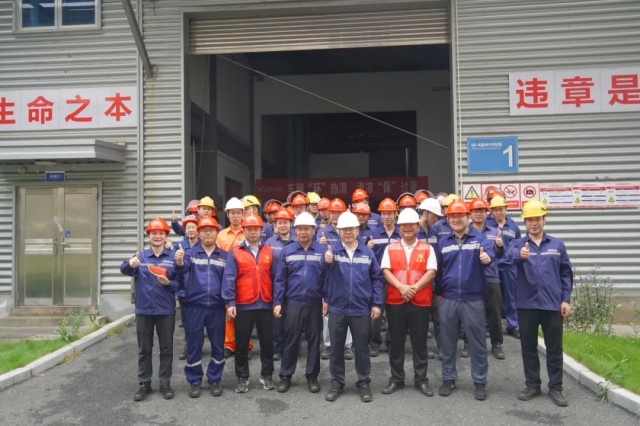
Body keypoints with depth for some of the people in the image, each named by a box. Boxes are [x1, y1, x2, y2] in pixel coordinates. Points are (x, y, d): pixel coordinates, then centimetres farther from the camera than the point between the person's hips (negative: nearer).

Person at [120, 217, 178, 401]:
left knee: (166, 349, 8)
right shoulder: (141, 256, 2)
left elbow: (179, 283, -1)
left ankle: (165, 384, 20)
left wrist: (168, 283, -22)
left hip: (166, 311, -1)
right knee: (144, 350, 11)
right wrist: (131, 264, -37)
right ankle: (144, 384, 22)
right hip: (143, 310, 1)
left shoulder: (173, 257, -1)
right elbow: (124, 270, -15)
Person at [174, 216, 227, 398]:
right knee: (193, 345, 7)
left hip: (217, 307, 1)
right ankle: (194, 381, 21)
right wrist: (179, 261, -41)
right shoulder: (190, 253, 2)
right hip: (194, 306, -1)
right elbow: (182, 268, -19)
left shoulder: (224, 256, 6)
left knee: (217, 345, 9)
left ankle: (215, 379, 25)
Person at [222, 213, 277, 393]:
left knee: (267, 342, 11)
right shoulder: (235, 253, -1)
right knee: (242, 344, 8)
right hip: (243, 306, -2)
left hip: (265, 305, 2)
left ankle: (266, 375, 26)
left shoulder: (269, 252, 6)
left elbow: (275, 278, 6)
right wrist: (230, 302, -14)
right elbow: (229, 279, -7)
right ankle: (242, 378, 22)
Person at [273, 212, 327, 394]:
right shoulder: (287, 251, 0)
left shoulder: (323, 250, -2)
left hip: (315, 303, 0)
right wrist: (277, 302, -4)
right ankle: (286, 376, 21)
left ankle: (312, 376, 24)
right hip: (292, 302, 0)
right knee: (291, 341, 8)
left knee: (314, 340, 10)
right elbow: (280, 279, 1)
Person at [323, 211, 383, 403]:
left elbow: (376, 279, 3)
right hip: (337, 308, 0)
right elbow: (324, 277, -5)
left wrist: (376, 303, 0)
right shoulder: (332, 251, -2)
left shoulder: (368, 253, 1)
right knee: (336, 348, 11)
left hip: (361, 309, 0)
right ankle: (337, 383, 26)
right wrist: (325, 299, -14)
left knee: (362, 348, 11)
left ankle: (363, 383, 26)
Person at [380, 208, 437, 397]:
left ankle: (421, 379, 19)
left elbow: (431, 272, -4)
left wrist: (415, 288, -16)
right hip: (395, 301, 1)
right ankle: (396, 379, 20)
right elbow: (385, 271, -1)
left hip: (420, 301, -1)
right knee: (396, 341, 8)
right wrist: (401, 287, -16)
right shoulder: (390, 248, 8)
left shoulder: (427, 248, 5)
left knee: (420, 342, 6)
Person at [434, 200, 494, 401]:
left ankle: (480, 382, 20)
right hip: (448, 299, 3)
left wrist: (487, 257, -45)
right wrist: (438, 293, 13)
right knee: (448, 343, 12)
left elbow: (489, 252, -23)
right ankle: (448, 379, 26)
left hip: (473, 299, -2)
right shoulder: (443, 242, 7)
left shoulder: (479, 238, -1)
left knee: (477, 344, 6)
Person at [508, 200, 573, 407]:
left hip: (553, 304, 1)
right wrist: (520, 255, -46)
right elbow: (510, 255, -23)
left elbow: (566, 273, 8)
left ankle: (556, 388, 21)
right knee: (528, 348, 10)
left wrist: (566, 299, 0)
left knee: (554, 348, 8)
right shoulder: (517, 244, 1)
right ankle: (532, 385, 24)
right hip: (527, 304, 0)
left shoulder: (557, 244, 7)